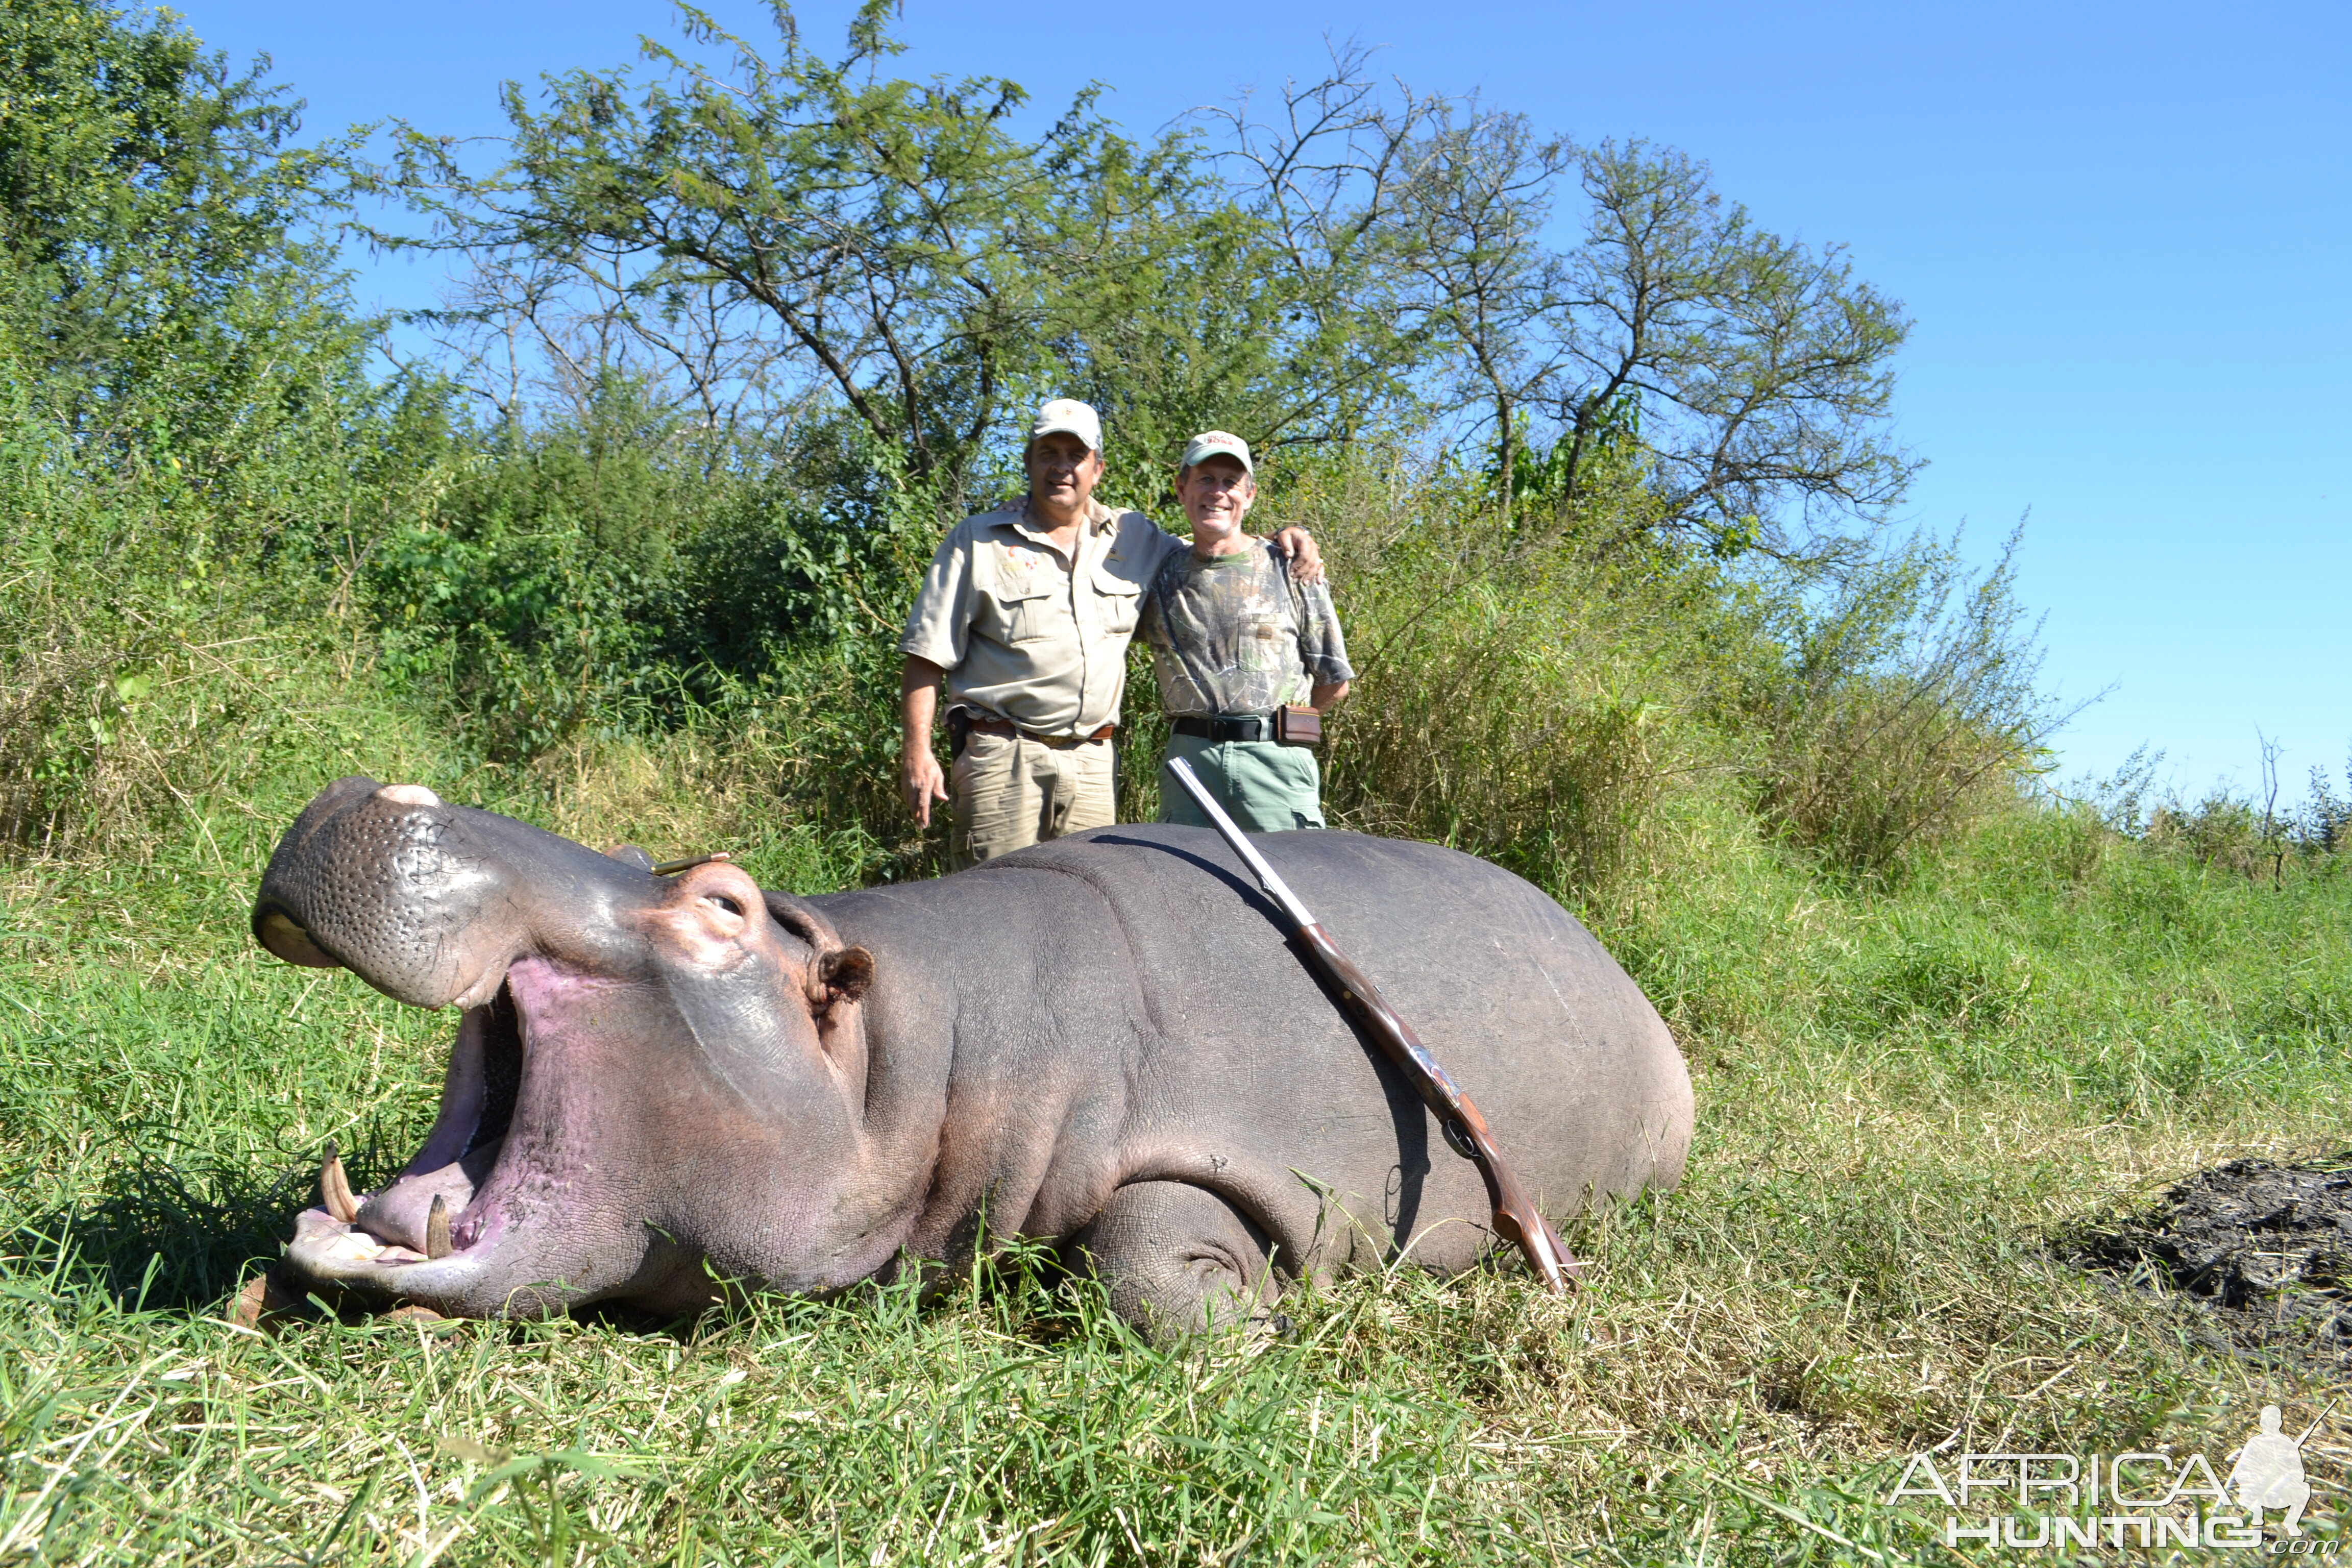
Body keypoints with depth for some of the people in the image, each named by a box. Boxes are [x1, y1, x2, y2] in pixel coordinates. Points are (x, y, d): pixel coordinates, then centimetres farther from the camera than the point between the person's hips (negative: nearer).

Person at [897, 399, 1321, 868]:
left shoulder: (1134, 539, 15)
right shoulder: (977, 543, 6)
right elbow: (927, 655, 3)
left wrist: (1282, 541, 12)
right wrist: (916, 752, -6)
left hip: (1092, 763, 4)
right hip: (1001, 756, -3)